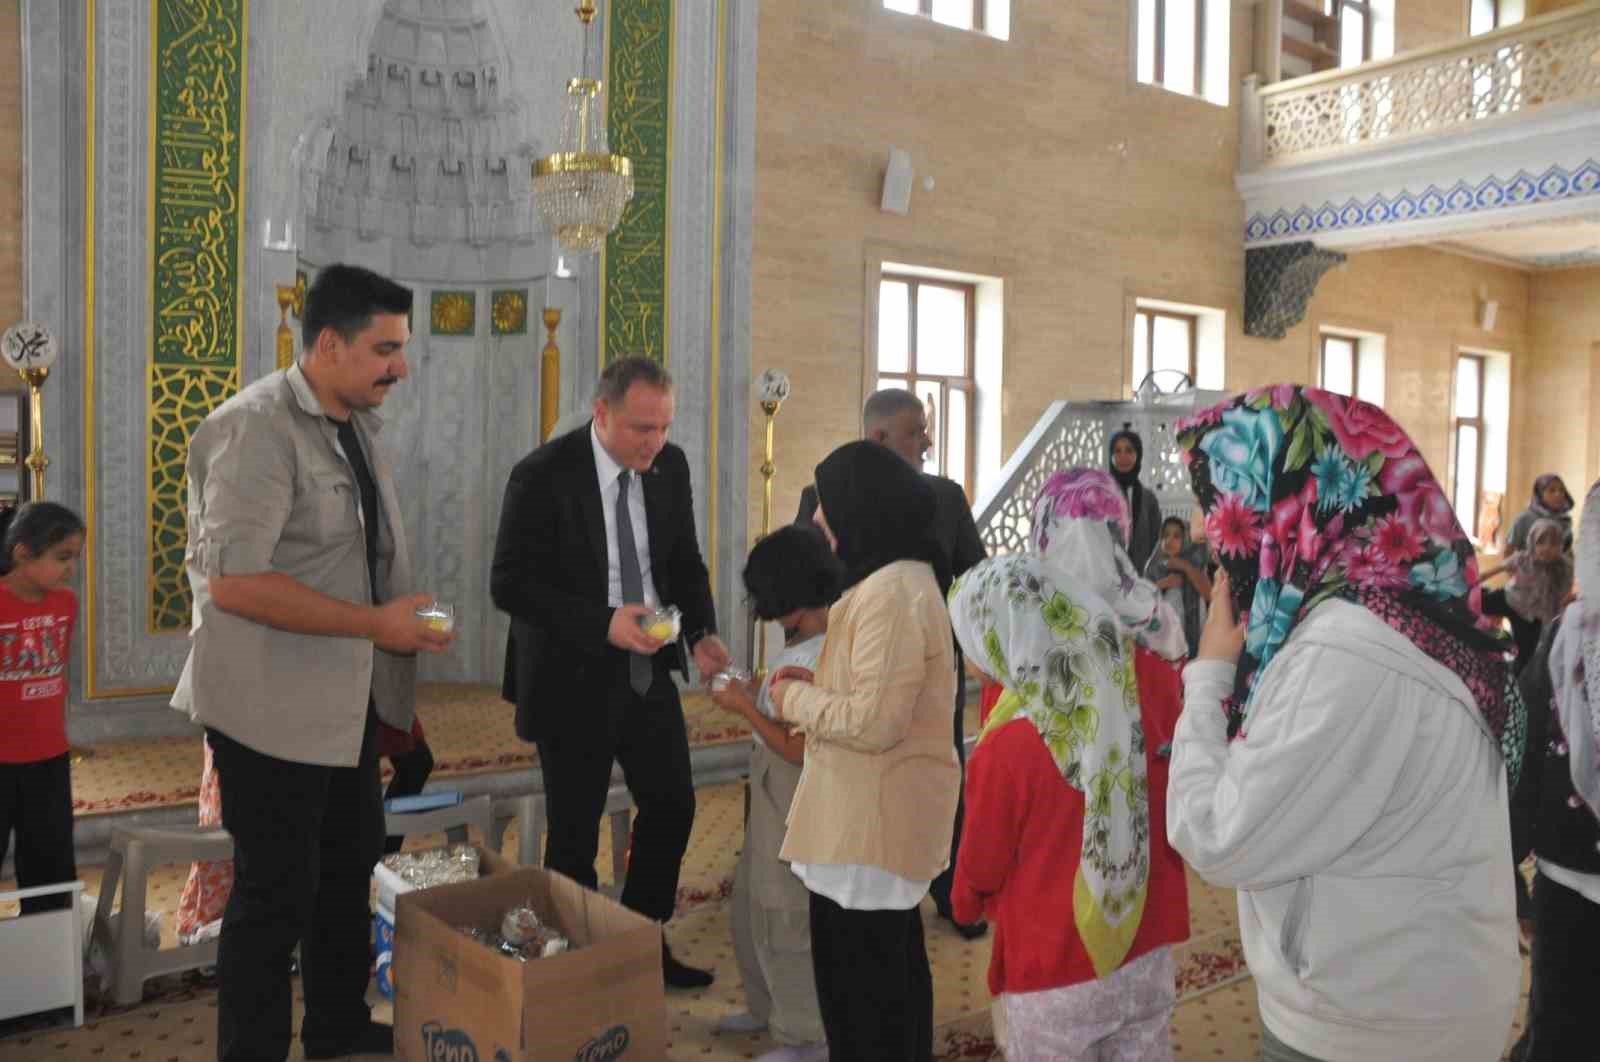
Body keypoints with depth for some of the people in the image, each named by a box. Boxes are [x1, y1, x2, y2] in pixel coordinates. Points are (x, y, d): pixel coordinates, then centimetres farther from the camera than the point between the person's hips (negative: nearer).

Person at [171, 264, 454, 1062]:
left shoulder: (354, 426, 10)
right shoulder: (257, 428, -18)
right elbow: (233, 580, -26)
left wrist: (405, 631, 12)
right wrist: (376, 625, -24)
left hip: (348, 699, 9)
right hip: (272, 708, -9)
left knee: (350, 868, 20)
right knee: (276, 892, 3)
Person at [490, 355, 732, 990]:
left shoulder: (670, 466, -2)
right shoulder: (543, 475, -18)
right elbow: (509, 584, -18)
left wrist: (702, 633, -11)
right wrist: (604, 623, -29)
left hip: (648, 667, 6)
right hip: (573, 675, -5)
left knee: (673, 806, 12)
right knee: (574, 832, 8)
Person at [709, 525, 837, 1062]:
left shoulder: (815, 660, -26)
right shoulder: (805, 645, 4)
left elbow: (800, 749, -25)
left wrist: (744, 707, -17)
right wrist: (749, 693, 3)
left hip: (796, 805, -10)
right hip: (772, 800, 10)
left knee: (784, 919, 4)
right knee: (752, 903, 23)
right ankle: (767, 1007, 41)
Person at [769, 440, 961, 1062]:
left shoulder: (889, 593, -22)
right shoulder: (906, 578, 12)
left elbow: (874, 721, -26)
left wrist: (796, 698, -11)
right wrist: (817, 686, 7)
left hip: (870, 820, -10)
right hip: (884, 814, 10)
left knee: (856, 980, 4)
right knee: (892, 967, 22)